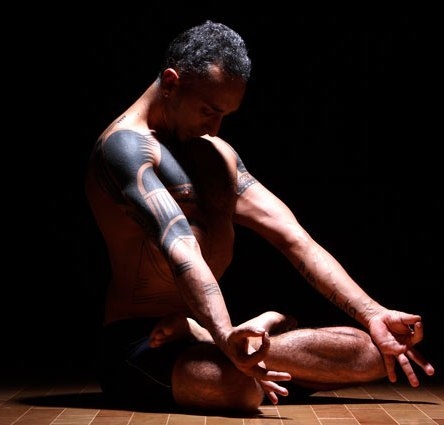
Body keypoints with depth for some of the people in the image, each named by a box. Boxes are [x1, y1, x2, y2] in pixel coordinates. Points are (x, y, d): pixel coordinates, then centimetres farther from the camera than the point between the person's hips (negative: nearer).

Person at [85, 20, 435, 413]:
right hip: (139, 342, -8)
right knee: (239, 386, -42)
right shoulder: (126, 145, -10)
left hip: (206, 328, 8)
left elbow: (293, 238, 9)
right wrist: (226, 335, -43)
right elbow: (179, 248, -29)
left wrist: (372, 314, -1)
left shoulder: (219, 154, 17)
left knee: (374, 352, -8)